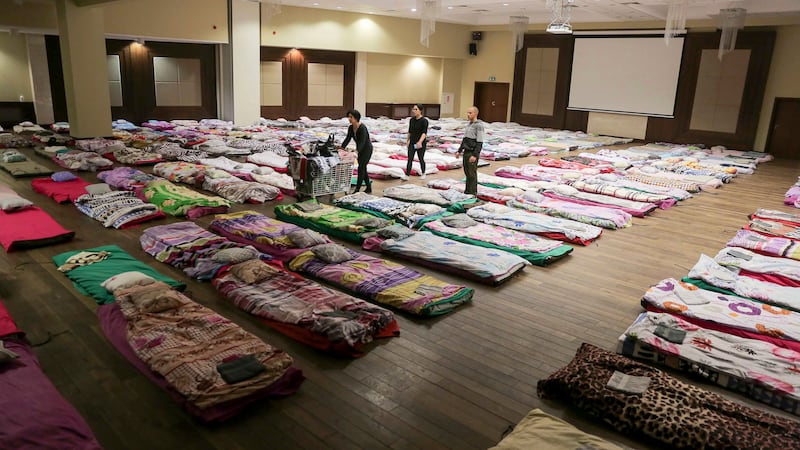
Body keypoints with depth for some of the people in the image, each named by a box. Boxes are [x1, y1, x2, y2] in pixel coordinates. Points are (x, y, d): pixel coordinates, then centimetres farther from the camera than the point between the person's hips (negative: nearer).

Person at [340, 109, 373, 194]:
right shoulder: (350, 128, -3)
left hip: (367, 149, -8)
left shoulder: (362, 128, -27)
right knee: (363, 168, 12)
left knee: (361, 167, -12)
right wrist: (341, 148, -18)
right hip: (360, 149, 8)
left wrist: (356, 151, -47)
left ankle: (357, 190, -11)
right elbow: (347, 139, -4)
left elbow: (362, 142, -34)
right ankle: (369, 188, 23)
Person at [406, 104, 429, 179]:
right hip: (412, 143, 4)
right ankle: (407, 175, -6)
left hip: (421, 144, -4)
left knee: (421, 159, 9)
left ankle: (423, 174, 30)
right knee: (410, 159, -4)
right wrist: (408, 140, 22)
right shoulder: (412, 120, 4)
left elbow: (424, 133, -23)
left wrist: (420, 141, -37)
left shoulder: (424, 121, -13)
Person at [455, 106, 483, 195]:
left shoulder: (479, 126, -14)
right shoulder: (469, 125, 13)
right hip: (466, 152, 8)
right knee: (467, 172, 13)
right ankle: (468, 191, 22)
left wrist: (475, 155, -25)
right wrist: (459, 151, 15)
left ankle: (473, 194, 4)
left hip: (473, 154, -8)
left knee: (472, 174, -3)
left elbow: (480, 142, -19)